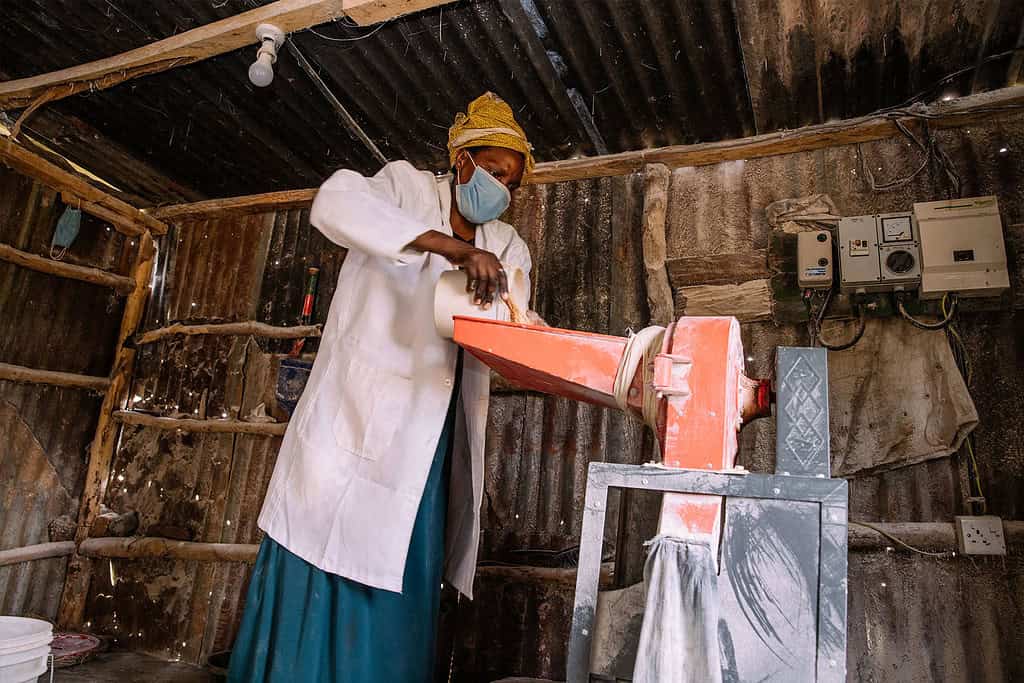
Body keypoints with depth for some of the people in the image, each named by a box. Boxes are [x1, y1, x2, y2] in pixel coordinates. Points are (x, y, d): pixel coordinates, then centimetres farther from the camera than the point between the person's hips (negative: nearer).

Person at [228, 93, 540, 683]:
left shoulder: (507, 248, 14)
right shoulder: (408, 187, 0)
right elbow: (335, 201, -21)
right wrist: (458, 249, -29)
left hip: (426, 447, 5)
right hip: (358, 421, -5)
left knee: (401, 590, 10)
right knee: (321, 583, 2)